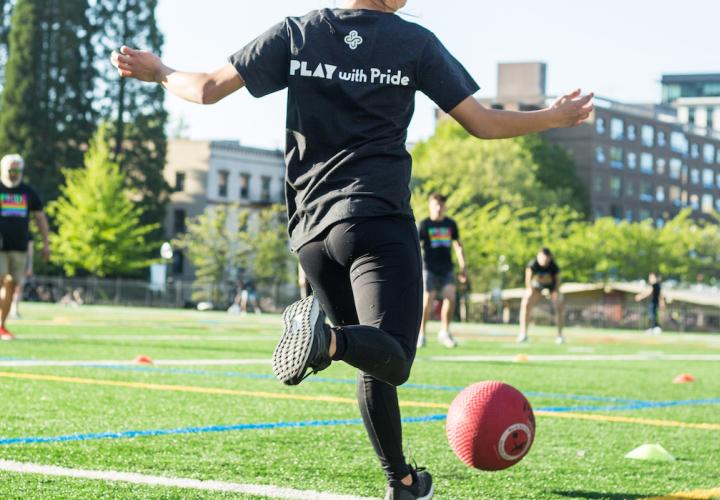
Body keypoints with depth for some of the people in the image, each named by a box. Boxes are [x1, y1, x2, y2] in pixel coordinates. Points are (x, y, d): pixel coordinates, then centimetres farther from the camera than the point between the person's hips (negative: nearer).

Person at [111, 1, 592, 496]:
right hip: (377, 220, -4)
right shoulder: (415, 42, 3)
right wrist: (555, 117, 23)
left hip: (309, 228, 5)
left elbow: (208, 89, 5)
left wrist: (159, 72, 26)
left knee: (373, 364, 17)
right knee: (391, 359, -13)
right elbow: (484, 123, 5)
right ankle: (329, 338, -44)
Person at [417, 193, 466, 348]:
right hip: (429, 268, -3)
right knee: (427, 300, -8)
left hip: (446, 269, 3)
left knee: (450, 296, -13)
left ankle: (444, 332, 1)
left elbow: (458, 246, 16)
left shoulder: (451, 224, 10)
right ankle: (421, 334, 5)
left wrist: (463, 267, 10)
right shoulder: (424, 224, 0)